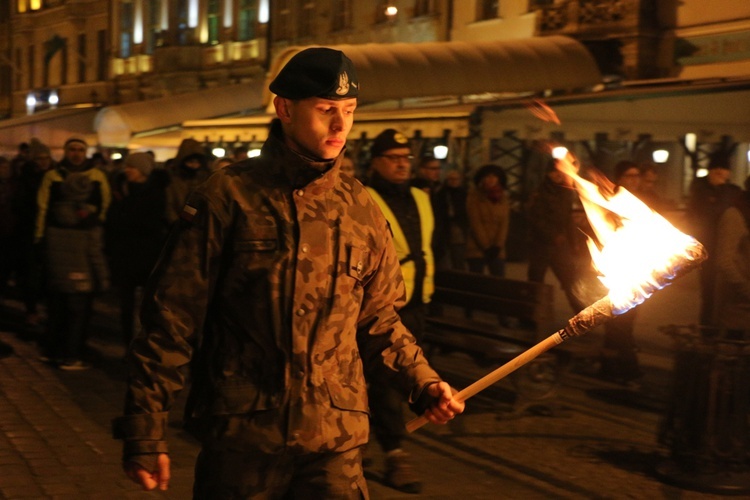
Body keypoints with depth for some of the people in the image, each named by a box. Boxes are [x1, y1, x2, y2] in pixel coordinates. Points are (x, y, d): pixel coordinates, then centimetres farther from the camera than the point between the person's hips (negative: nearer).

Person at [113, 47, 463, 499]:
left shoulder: (361, 208, 7)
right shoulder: (229, 196, -4)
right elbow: (173, 318, -4)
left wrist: (422, 383, 0)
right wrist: (146, 431, -5)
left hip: (336, 442, 3)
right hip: (241, 441, -2)